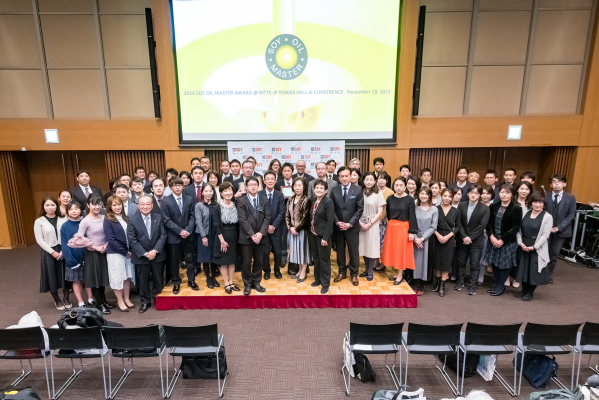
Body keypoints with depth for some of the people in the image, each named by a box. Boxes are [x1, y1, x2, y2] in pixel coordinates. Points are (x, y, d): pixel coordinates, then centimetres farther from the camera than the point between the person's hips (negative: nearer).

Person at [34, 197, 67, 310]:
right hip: (49, 252, -1)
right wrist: (52, 252, -11)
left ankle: (65, 298, 23)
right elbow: (39, 240, -4)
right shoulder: (39, 221, -1)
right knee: (52, 277, 6)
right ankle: (57, 300, 26)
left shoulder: (63, 219, 2)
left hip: (64, 251, 1)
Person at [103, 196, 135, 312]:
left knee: (127, 276, 12)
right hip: (115, 253, -5)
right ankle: (120, 301, 18)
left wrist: (130, 250, -3)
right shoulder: (108, 221, -9)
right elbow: (111, 239, -13)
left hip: (128, 252, 5)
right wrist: (124, 252, -13)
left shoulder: (125, 218, 7)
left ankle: (126, 299, 26)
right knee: (117, 277, 4)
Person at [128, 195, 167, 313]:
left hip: (157, 255, 2)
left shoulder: (159, 217, -2)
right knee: (143, 280, 11)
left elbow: (163, 236, -3)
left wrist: (155, 250, -15)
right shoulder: (132, 220, -7)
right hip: (141, 257, -1)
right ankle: (145, 301, 27)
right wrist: (144, 253, -15)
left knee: (157, 278, 14)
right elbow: (132, 240, -9)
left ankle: (157, 297, 34)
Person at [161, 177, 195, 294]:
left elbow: (192, 216, 2)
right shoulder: (166, 201, -4)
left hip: (188, 235, 2)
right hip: (173, 236, -2)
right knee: (174, 261, 8)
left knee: (189, 259, 10)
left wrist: (188, 230, -11)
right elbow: (167, 220, -8)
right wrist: (180, 231, -15)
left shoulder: (189, 199, 4)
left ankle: (191, 280, 25)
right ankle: (176, 283, 22)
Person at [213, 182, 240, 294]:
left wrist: (237, 237, -1)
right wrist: (222, 240, -14)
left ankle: (231, 282, 25)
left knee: (232, 260, 12)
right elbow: (216, 225, -11)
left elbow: (238, 223, 5)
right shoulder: (218, 207, -9)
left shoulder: (235, 206, 2)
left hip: (234, 236, 4)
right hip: (223, 237, -4)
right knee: (224, 261, 6)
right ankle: (226, 284, 19)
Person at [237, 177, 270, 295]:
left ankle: (256, 283, 27)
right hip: (246, 237, -3)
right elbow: (243, 220, -9)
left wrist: (261, 233, -11)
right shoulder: (241, 201, -3)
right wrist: (252, 235, -15)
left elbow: (267, 218, 1)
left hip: (261, 236, 3)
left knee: (259, 261, 11)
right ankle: (247, 285, 20)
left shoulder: (264, 200, 7)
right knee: (246, 262, 3)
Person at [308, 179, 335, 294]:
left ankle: (325, 284, 17)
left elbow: (330, 221, -16)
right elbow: (311, 217, 10)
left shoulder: (328, 202, -14)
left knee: (324, 259, 4)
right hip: (312, 234, 7)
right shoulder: (313, 200, 6)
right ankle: (317, 279, 33)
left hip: (322, 235, -6)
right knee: (316, 258, 17)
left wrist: (325, 238, -18)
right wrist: (310, 230, 4)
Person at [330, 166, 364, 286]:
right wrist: (337, 222, -10)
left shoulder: (357, 190, -5)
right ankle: (342, 272, 30)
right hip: (338, 226, 2)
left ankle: (354, 274, 24)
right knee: (340, 250, 13)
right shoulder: (334, 190, 1)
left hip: (352, 227, -2)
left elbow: (360, 209, -6)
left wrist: (350, 223, -12)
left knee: (354, 252, 6)